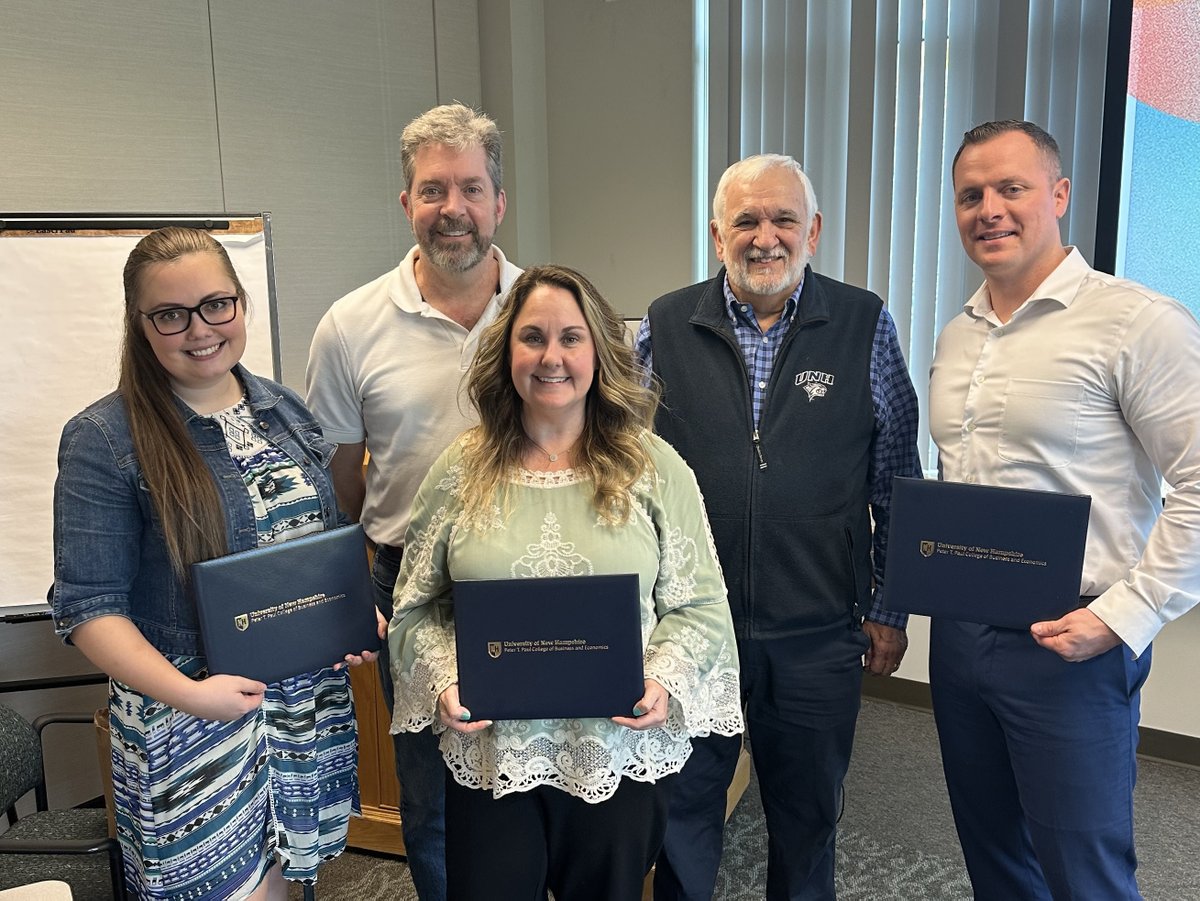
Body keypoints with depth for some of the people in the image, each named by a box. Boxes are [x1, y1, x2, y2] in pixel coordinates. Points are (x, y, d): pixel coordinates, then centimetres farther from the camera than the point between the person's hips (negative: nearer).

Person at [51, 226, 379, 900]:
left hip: (310, 692, 5)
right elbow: (90, 607, -14)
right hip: (188, 714, -4)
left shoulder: (287, 410, 4)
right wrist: (187, 694, -25)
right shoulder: (105, 441, -13)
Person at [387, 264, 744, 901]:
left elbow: (699, 605, 0)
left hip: (622, 756, 0)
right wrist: (444, 682, -11)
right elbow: (417, 609, 5)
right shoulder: (462, 470, 0)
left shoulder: (654, 468, -2)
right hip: (489, 757, 1)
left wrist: (664, 682, -16)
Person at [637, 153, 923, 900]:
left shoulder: (865, 326, -2)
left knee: (809, 818, 19)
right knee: (683, 812, 15)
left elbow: (896, 482, 2)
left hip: (818, 635, 0)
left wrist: (890, 610, 3)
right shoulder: (665, 328, -1)